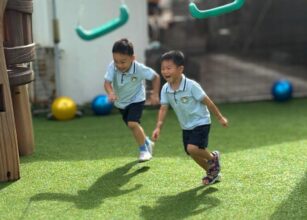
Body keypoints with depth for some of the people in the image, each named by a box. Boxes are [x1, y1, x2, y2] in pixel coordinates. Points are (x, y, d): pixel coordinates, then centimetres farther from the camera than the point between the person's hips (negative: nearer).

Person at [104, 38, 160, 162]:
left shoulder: (139, 69, -31)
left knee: (133, 124, -24)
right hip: (121, 101, 4)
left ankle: (144, 150, -4)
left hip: (136, 99, -4)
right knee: (133, 126, 20)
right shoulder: (112, 67, -28)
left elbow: (156, 77, -16)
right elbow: (107, 82, -35)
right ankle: (147, 142, 47)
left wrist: (155, 94, -20)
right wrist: (110, 93, -55)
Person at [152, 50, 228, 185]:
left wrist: (220, 118, -7)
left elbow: (207, 101, -15)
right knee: (192, 153, 13)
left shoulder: (191, 86, -23)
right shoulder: (165, 89, -8)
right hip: (186, 126, 7)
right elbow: (163, 109, -3)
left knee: (192, 148, -25)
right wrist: (158, 127, -16)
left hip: (201, 122, -7)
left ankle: (213, 158, 6)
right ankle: (212, 173, 37)